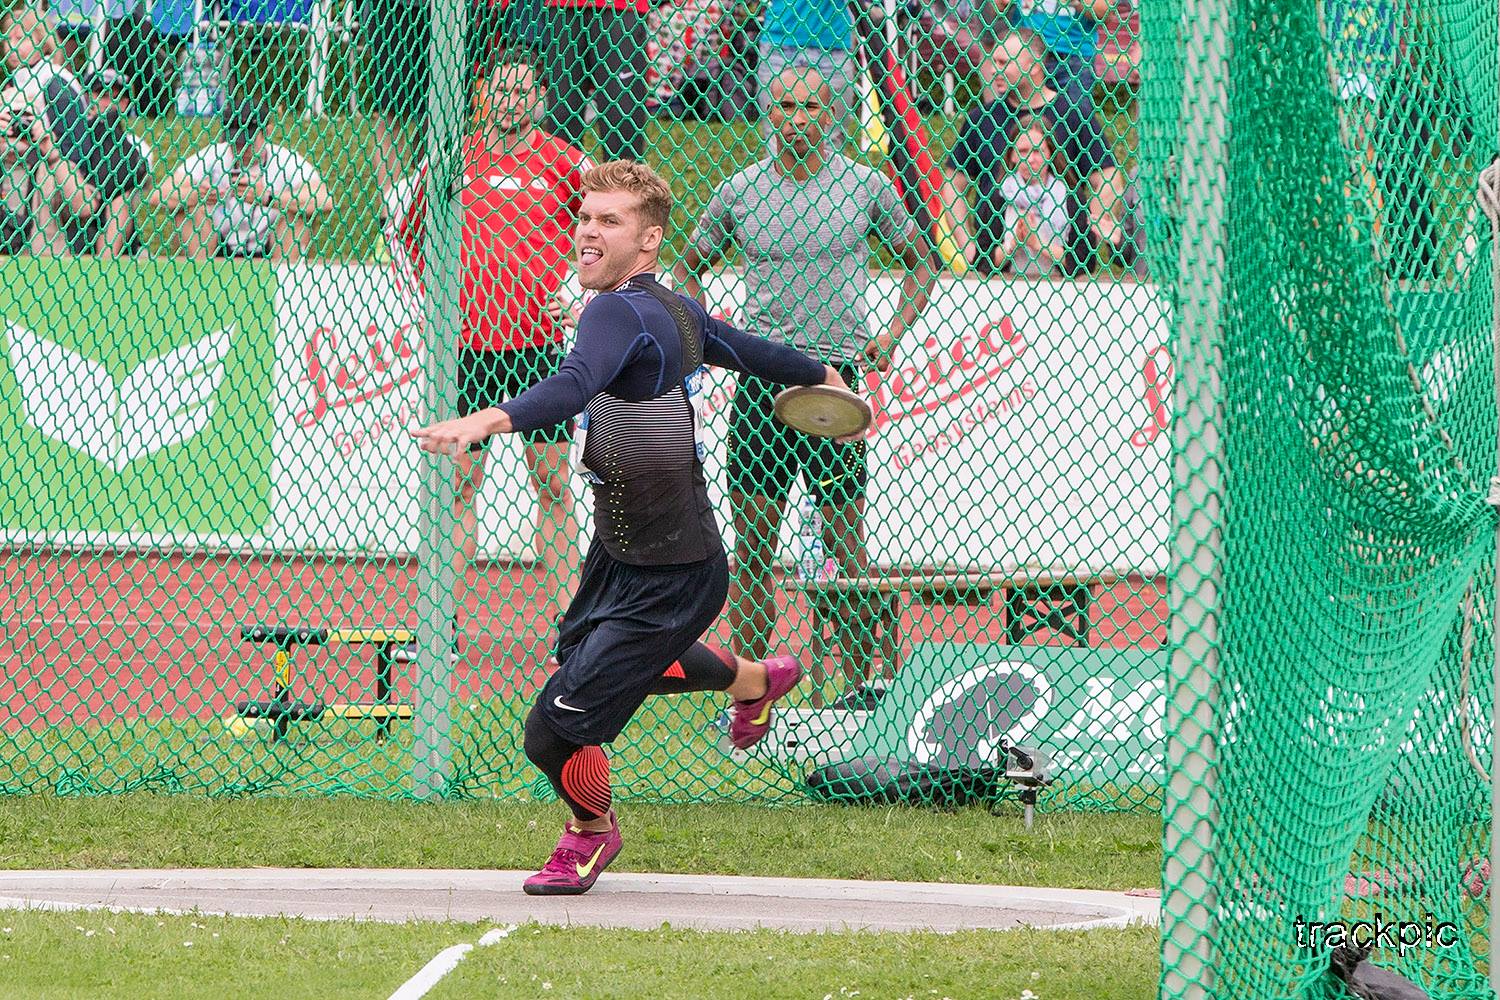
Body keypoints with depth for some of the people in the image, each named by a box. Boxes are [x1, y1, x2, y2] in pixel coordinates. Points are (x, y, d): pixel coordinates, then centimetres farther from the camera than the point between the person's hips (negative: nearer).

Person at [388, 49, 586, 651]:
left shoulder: (565, 164, 1)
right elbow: (405, 231, 20)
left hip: (540, 345, -1)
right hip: (467, 347, 1)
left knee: (552, 484, -1)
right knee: (458, 484, 3)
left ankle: (563, 621, 3)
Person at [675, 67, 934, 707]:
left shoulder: (866, 186, 2)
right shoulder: (738, 192, 5)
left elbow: (919, 264, 14)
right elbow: (689, 268, 19)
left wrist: (892, 333, 0)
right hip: (760, 375, 1)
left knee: (844, 545, -1)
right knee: (752, 547, 2)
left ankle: (859, 686, 7)